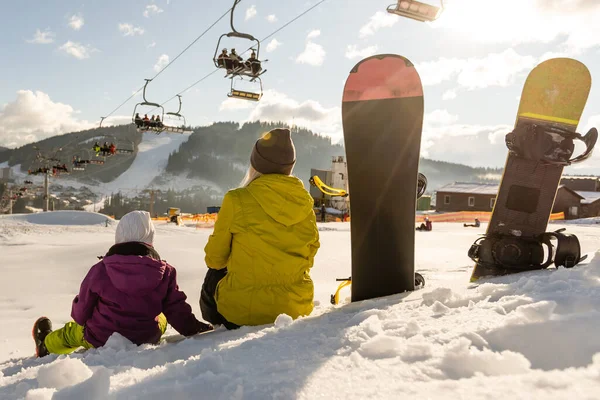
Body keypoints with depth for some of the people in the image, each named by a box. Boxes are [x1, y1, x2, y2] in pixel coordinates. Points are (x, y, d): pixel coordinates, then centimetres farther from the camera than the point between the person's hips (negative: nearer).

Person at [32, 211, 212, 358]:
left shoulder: (100, 270, -14)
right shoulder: (164, 272, -13)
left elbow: (83, 306, -2)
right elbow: (175, 307, -8)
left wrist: (79, 318, 21)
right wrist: (192, 327, 7)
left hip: (99, 340, 0)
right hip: (146, 338, 0)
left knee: (72, 330, 32)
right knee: (161, 317, 32)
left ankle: (46, 345, 60)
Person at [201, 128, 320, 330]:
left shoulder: (237, 200, -14)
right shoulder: (305, 201, -3)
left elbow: (215, 257, -1)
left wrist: (215, 262, 22)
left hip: (242, 308, -3)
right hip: (296, 306, 4)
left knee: (214, 277, 28)